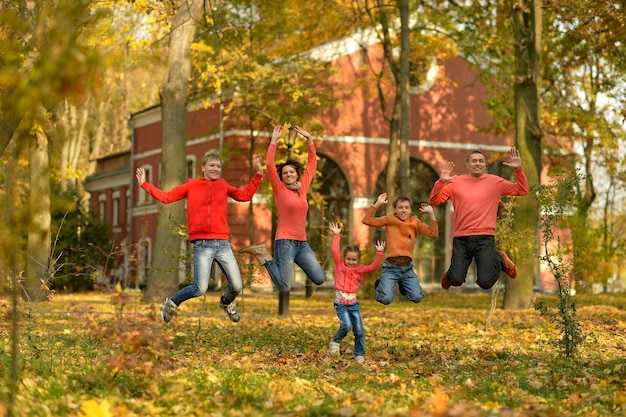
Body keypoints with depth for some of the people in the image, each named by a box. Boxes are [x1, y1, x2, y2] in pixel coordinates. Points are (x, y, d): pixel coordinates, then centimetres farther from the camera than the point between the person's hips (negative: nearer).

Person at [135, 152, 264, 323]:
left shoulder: (223, 186, 15)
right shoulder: (192, 186, 8)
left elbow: (245, 195, 18)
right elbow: (166, 197, 8)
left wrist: (258, 173, 14)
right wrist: (144, 184, 6)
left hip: (223, 244, 3)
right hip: (202, 245, -3)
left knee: (237, 286, -3)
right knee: (200, 289, -11)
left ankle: (226, 302, 33)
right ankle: (172, 302, 17)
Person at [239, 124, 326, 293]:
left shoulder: (302, 187, 12)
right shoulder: (280, 189, -1)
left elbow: (312, 164, 18)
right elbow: (270, 165, -11)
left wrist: (309, 139, 11)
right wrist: (274, 140, -12)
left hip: (302, 243, 5)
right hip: (285, 242, -5)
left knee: (320, 279, -4)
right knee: (284, 287, -12)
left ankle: (295, 262, 20)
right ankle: (263, 254, 8)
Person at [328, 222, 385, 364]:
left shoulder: (360, 269, 8)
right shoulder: (339, 265, 5)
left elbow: (374, 266, 1)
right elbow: (334, 251, -2)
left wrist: (379, 253, -7)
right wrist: (336, 235, -2)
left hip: (353, 303, 2)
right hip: (340, 303, -2)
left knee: (359, 330, -2)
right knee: (346, 325, -22)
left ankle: (360, 355, 11)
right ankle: (335, 341, 6)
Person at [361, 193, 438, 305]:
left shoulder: (415, 222, 8)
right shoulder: (390, 219, 3)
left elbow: (433, 233, -1)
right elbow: (367, 220, -4)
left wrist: (431, 213, -6)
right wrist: (377, 204, -11)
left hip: (407, 267, 3)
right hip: (391, 267, -3)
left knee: (417, 297, -11)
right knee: (386, 299, -17)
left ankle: (403, 286, 23)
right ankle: (381, 285, 21)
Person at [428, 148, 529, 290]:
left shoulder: (495, 181, 6)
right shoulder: (456, 182, 5)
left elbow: (522, 191, 7)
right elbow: (434, 201, 2)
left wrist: (519, 169, -6)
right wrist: (441, 181, -13)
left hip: (485, 238, 0)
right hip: (461, 239, 0)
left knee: (485, 283, -8)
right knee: (456, 281, -10)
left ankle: (499, 259, 26)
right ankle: (454, 271, 30)